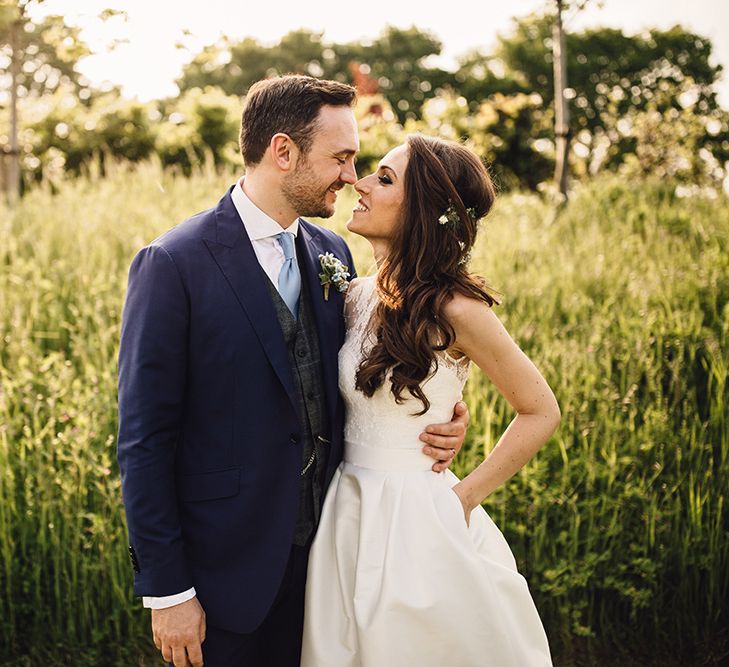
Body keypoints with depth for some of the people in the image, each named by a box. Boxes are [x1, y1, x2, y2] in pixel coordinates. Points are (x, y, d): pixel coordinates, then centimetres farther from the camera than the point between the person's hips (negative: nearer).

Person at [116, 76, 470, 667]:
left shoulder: (332, 253, 4)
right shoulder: (173, 264, -15)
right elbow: (144, 439, -14)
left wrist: (432, 426, -6)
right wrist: (165, 590, -13)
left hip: (323, 548, 6)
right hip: (229, 568, -5)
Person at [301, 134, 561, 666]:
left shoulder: (456, 310, -16)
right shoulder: (357, 296, 1)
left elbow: (541, 412, -9)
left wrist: (464, 497, -9)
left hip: (417, 522, -6)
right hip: (349, 516, 6)